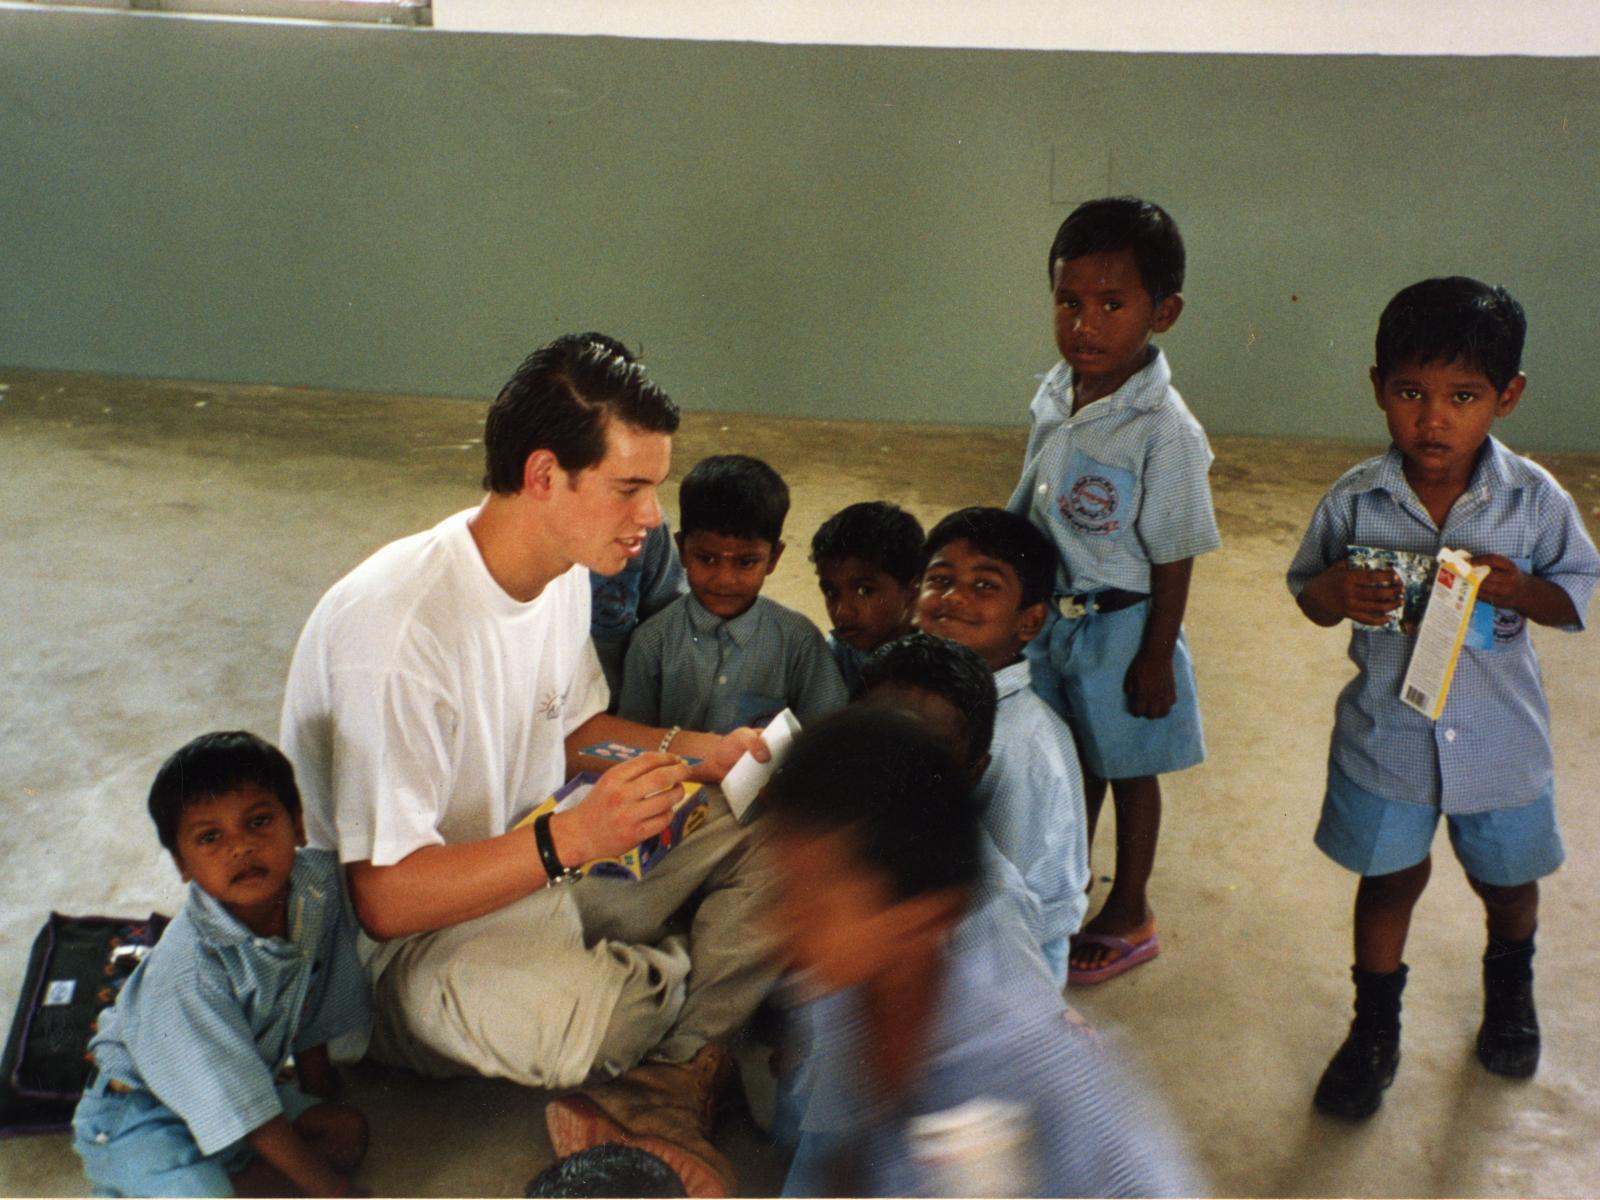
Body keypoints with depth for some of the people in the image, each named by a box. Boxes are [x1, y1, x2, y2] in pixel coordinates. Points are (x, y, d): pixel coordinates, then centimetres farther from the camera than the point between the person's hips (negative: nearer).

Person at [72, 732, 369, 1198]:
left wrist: (317, 1080, 16)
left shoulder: (319, 882, -15)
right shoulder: (191, 970, -32)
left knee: (349, 1130, -7)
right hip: (142, 1113, -8)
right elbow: (249, 1113, -25)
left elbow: (311, 1001, 5)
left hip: (237, 1084, 8)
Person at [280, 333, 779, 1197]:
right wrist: (573, 838, -37)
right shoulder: (398, 627, -29)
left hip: (543, 860, 9)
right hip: (418, 932, -8)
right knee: (567, 1017, -40)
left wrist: (696, 753, -2)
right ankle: (680, 973, -3)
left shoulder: (562, 569, -1)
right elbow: (383, 898, -27)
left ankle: (648, 1099, -17)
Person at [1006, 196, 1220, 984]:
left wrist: (1157, 660, -13)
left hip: (1120, 624, -5)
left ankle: (1130, 915, 35)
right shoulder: (1055, 395, -5)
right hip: (1048, 613, 6)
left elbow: (1174, 558, -18)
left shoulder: (1163, 430, -25)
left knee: (1128, 770, 15)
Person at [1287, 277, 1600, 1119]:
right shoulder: (1354, 502, -14)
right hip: (1386, 731, -1)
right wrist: (1333, 593, -25)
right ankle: (1375, 1029, 36)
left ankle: (1510, 988, 54)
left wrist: (1519, 589, -24)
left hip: (1499, 735, 1)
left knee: (1506, 880, 21)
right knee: (1391, 879, 14)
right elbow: (1307, 592, -1)